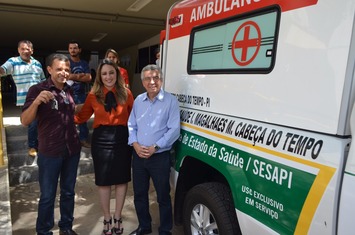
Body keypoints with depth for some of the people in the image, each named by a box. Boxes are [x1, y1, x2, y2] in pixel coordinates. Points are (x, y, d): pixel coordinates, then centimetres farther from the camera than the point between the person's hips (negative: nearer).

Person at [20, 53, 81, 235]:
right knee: (47, 196, 7)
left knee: (68, 192, 17)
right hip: (50, 153, -5)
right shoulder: (37, 89, -8)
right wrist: (36, 101, -30)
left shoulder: (69, 90, 8)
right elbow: (25, 121, -16)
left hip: (72, 150, 5)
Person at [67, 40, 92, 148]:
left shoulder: (84, 63, 10)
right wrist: (80, 75, -10)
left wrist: (73, 76, -10)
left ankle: (83, 139, 20)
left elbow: (88, 78, -4)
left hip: (81, 93, 4)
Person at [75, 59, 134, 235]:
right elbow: (81, 117, 3)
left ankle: (117, 218, 32)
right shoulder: (93, 95, 0)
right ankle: (107, 219, 31)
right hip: (101, 140, 0)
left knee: (122, 179, 11)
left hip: (122, 139, 0)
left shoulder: (126, 93, -1)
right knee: (103, 181, 11)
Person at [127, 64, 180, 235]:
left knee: (163, 197, 7)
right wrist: (135, 145, -8)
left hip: (160, 157, -5)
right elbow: (131, 126, 9)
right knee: (139, 194, 17)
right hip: (138, 156, 5)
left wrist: (154, 147, -18)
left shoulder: (170, 100, -8)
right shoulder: (138, 100, 8)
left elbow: (174, 130, -13)